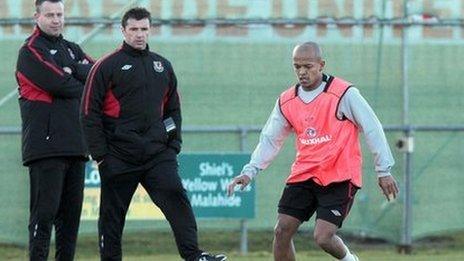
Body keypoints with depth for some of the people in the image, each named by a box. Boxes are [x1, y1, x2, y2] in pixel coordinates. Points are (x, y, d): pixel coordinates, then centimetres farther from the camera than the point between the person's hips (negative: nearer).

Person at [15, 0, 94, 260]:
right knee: (45, 209, -11)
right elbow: (58, 85, -15)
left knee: (71, 212, 7)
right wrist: (84, 87, 2)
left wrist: (72, 71, -11)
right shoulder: (31, 51, -3)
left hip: (75, 146, 7)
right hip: (46, 145, -7)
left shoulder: (72, 49, 21)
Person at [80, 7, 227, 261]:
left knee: (176, 197, -15)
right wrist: (100, 154, -8)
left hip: (158, 153, 3)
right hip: (119, 158, -3)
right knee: (112, 214, 4)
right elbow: (89, 112, -4)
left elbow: (173, 109, 21)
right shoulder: (106, 67, -1)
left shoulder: (162, 66, 14)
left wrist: (174, 145, 9)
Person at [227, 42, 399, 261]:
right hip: (303, 176, 5)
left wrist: (384, 171, -4)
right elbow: (269, 140, 13)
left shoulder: (344, 94, -9)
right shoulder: (286, 101, 6)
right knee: (282, 231, -4)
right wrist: (249, 172, 2)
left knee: (323, 237, -14)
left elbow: (372, 129, -5)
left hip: (339, 178, -5)